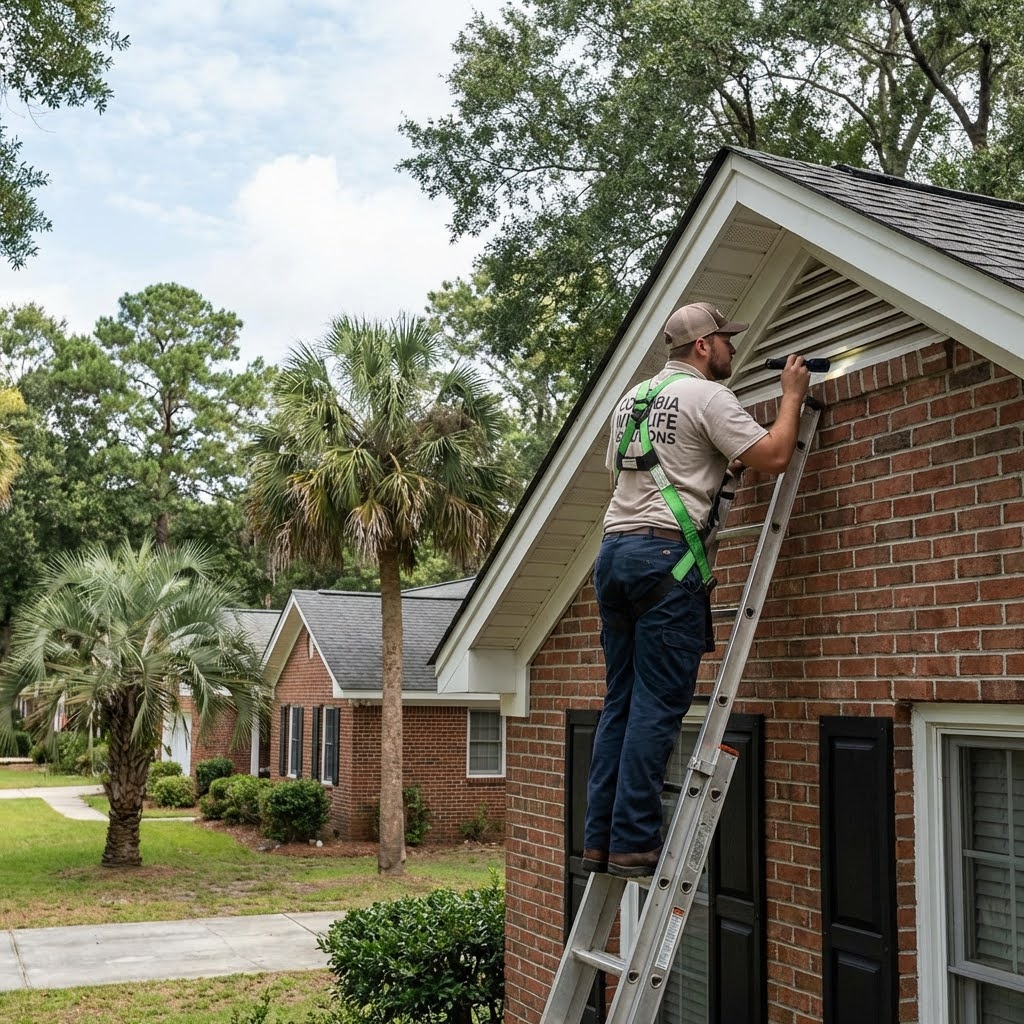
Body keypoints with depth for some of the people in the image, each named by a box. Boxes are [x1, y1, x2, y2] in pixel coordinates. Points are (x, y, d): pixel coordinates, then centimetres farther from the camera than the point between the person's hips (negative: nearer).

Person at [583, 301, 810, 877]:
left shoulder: (632, 399, 22)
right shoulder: (706, 397, -3)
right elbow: (773, 457, -7)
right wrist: (793, 396, 8)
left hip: (613, 553, 8)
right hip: (667, 555, -8)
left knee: (622, 703, 10)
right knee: (658, 705, -6)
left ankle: (602, 841, 11)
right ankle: (634, 844, -6)